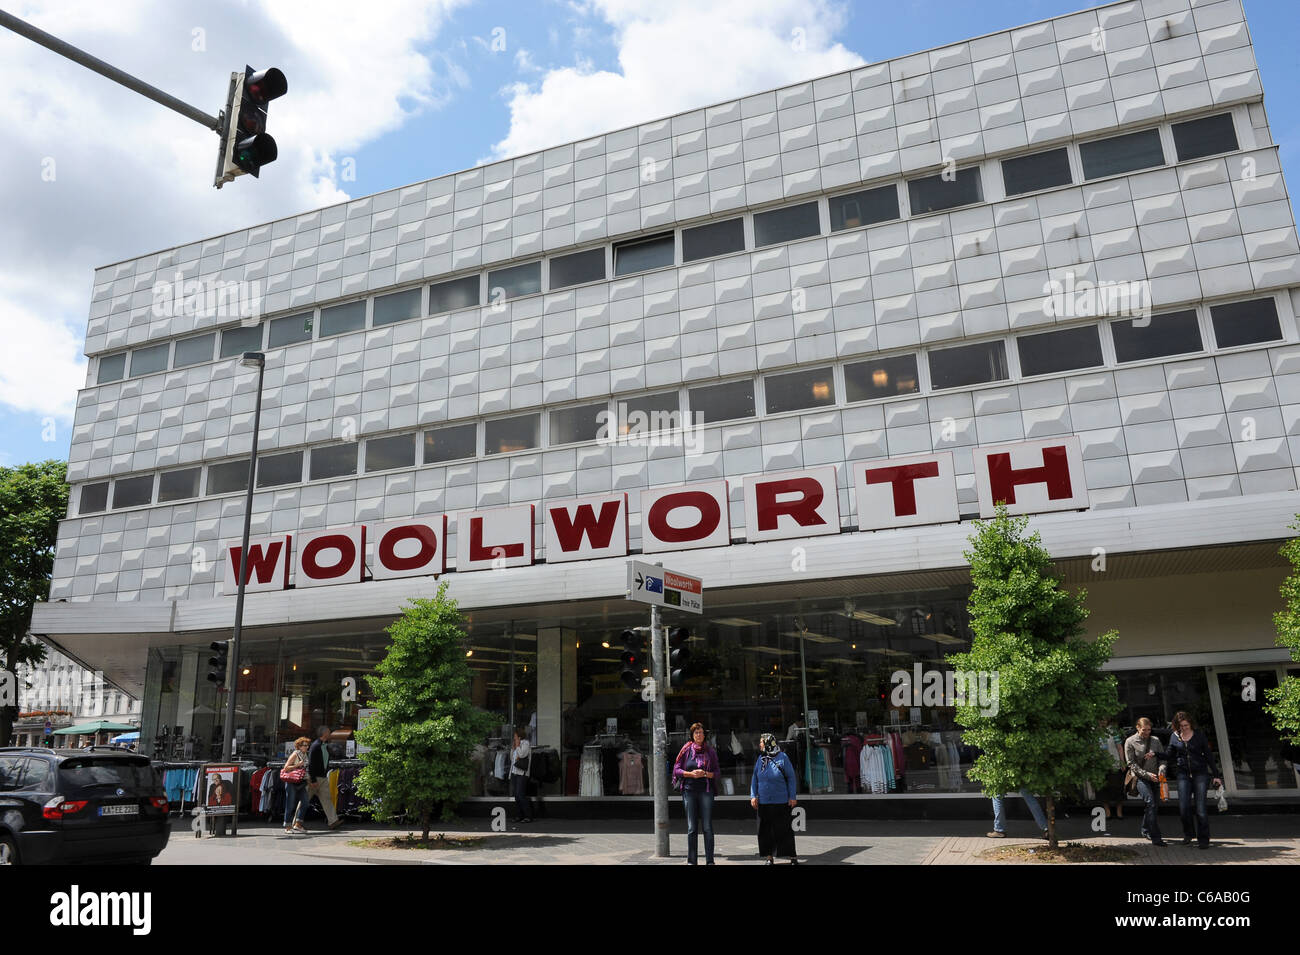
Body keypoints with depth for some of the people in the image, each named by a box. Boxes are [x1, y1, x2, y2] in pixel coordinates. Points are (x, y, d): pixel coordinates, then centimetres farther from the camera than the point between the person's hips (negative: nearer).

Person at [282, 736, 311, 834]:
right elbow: (285, 768, -14)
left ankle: (297, 824, 5)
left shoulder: (305, 754, 11)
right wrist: (298, 765, -21)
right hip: (292, 782, -7)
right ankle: (288, 826, 8)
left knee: (304, 802, -1)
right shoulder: (295, 754, -11)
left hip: (301, 782, 7)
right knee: (291, 804, -1)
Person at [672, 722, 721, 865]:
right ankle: (691, 860, 8)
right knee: (691, 828, 2)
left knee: (708, 827, -3)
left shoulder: (710, 751, 7)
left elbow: (718, 773, 6)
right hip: (689, 791, 0)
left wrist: (705, 774, -12)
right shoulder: (686, 750, 7)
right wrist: (691, 774, -10)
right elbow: (676, 769, 6)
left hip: (706, 791, 0)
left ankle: (709, 860, 1)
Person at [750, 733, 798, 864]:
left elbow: (791, 778, -3)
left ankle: (792, 857, 12)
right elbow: (755, 778, 11)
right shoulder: (760, 759, 6)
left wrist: (792, 797, -4)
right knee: (766, 830, 6)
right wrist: (753, 795, 3)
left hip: (781, 802, -4)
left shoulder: (782, 758, -7)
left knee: (784, 829, 0)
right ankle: (769, 857, 17)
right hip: (763, 802, 4)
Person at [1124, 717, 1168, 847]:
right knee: (1150, 803, -20)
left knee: (1154, 805, 9)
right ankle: (1155, 838, -23)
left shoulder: (1155, 740, 10)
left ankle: (1146, 830, 33)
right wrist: (1147, 774, -15)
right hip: (1140, 778, -5)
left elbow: (1162, 757, 9)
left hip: (1155, 777, 5)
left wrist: (1161, 769, -12)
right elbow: (1131, 764, -6)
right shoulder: (1130, 742, -3)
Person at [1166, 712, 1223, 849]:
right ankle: (1188, 834, 17)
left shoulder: (1199, 735, 0)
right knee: (1183, 807, -7)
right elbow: (1170, 757, 18)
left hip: (1201, 774, -2)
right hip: (1183, 775, 2)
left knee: (1200, 808, -7)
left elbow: (1209, 756, 6)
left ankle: (1203, 839, 5)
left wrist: (1215, 775, 4)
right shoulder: (1175, 737, 5)